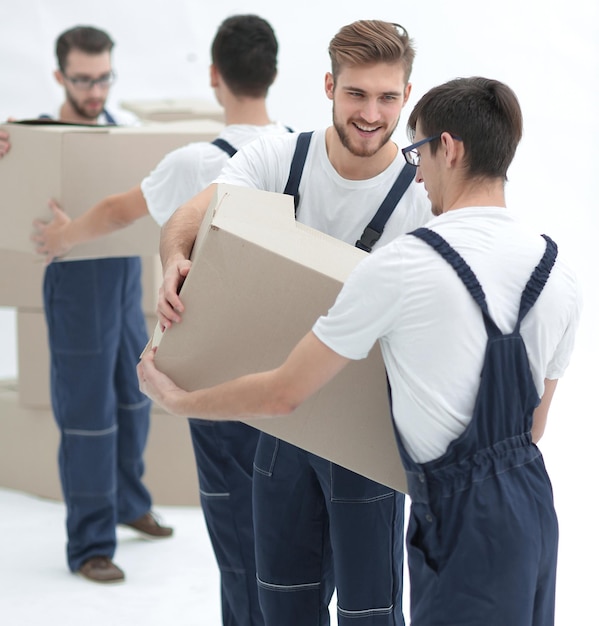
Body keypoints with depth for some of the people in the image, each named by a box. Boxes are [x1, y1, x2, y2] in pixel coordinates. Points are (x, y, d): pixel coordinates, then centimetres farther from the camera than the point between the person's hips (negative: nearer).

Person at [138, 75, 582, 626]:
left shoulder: (401, 265, -16)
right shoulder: (559, 273, 3)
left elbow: (283, 394, -9)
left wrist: (175, 399, 7)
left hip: (466, 521, -7)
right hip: (534, 499, 7)